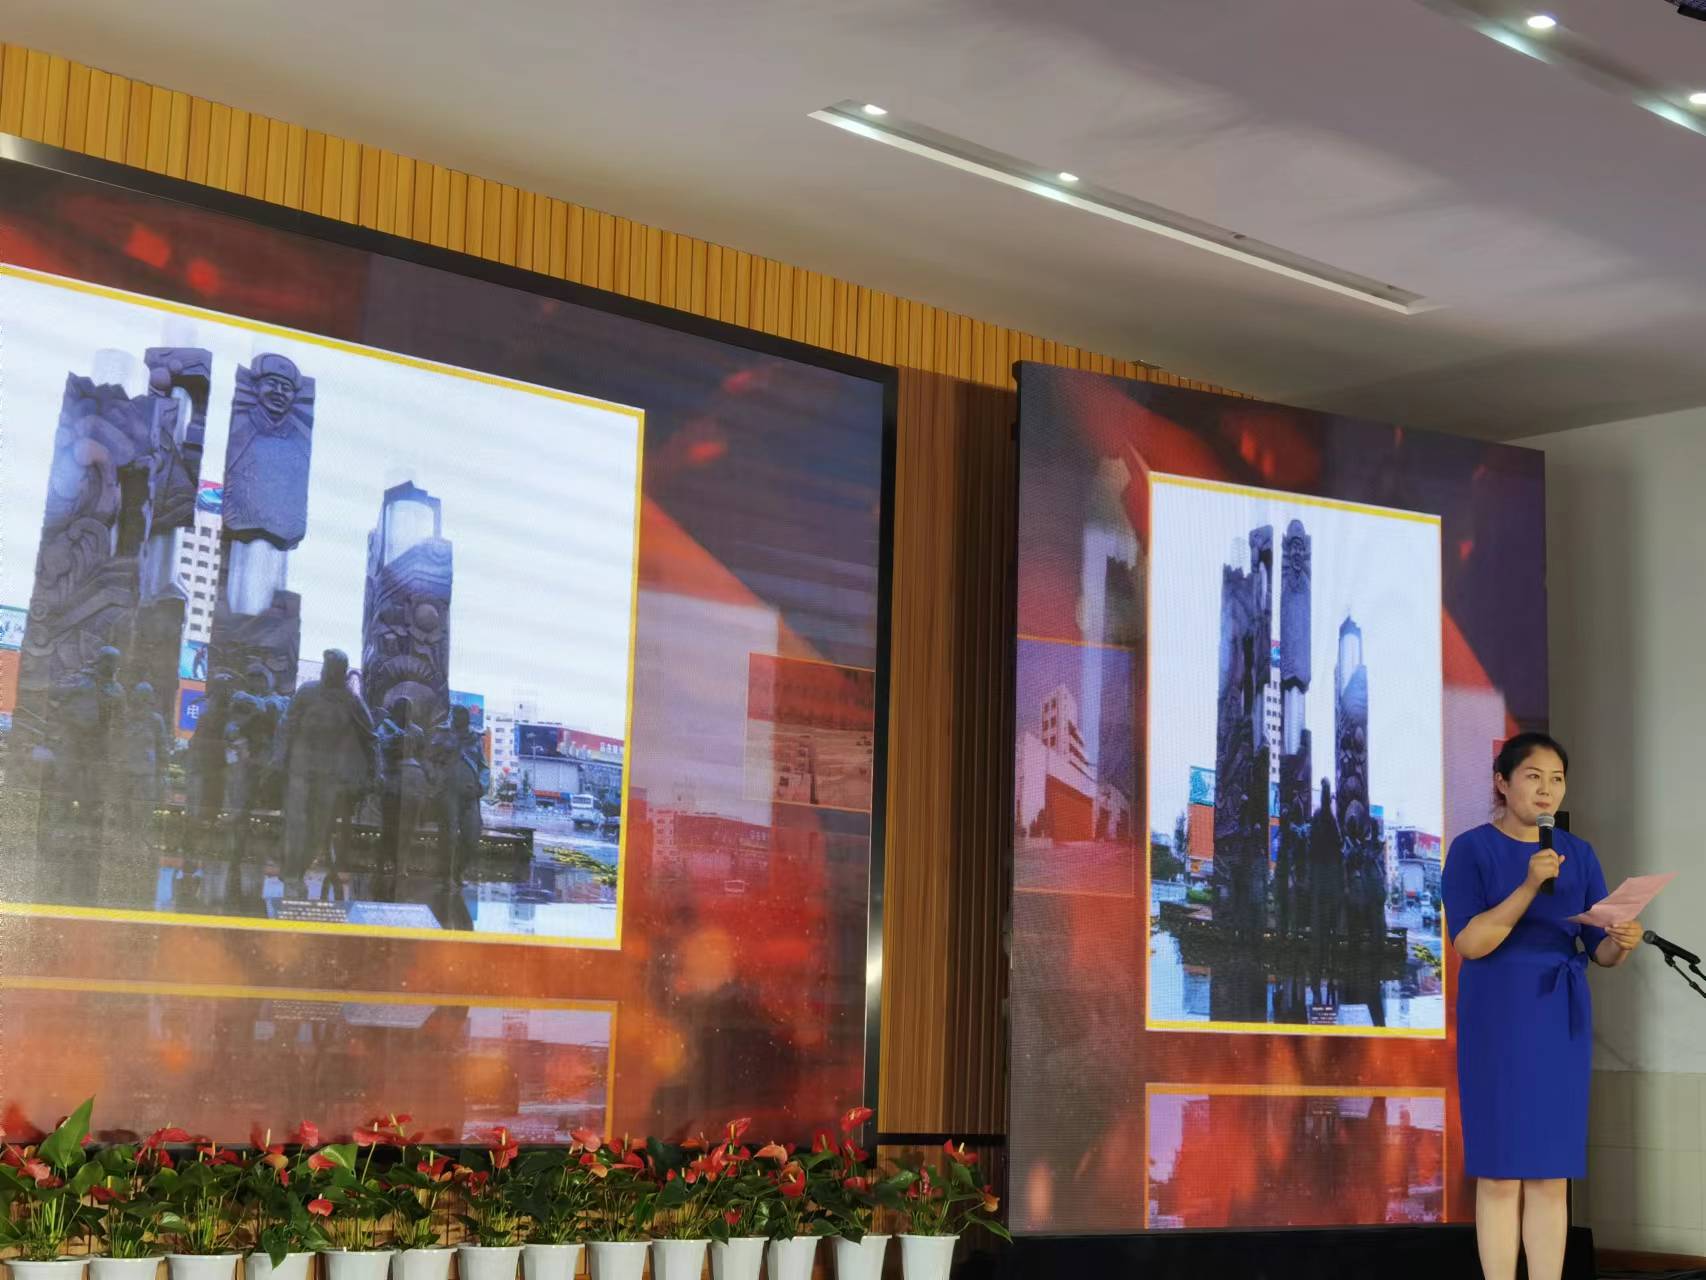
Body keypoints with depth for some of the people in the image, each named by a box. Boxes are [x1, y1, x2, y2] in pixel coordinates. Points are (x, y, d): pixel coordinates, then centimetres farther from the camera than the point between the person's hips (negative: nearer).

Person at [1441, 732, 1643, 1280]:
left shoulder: (1579, 854, 9)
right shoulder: (1472, 849, -5)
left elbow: (1600, 951, 6)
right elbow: (1470, 942, -15)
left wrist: (1623, 941, -17)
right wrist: (1530, 886, -25)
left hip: (1562, 1016, 4)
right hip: (1497, 1014, -4)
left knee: (1551, 1174, 4)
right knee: (1500, 1172, -4)